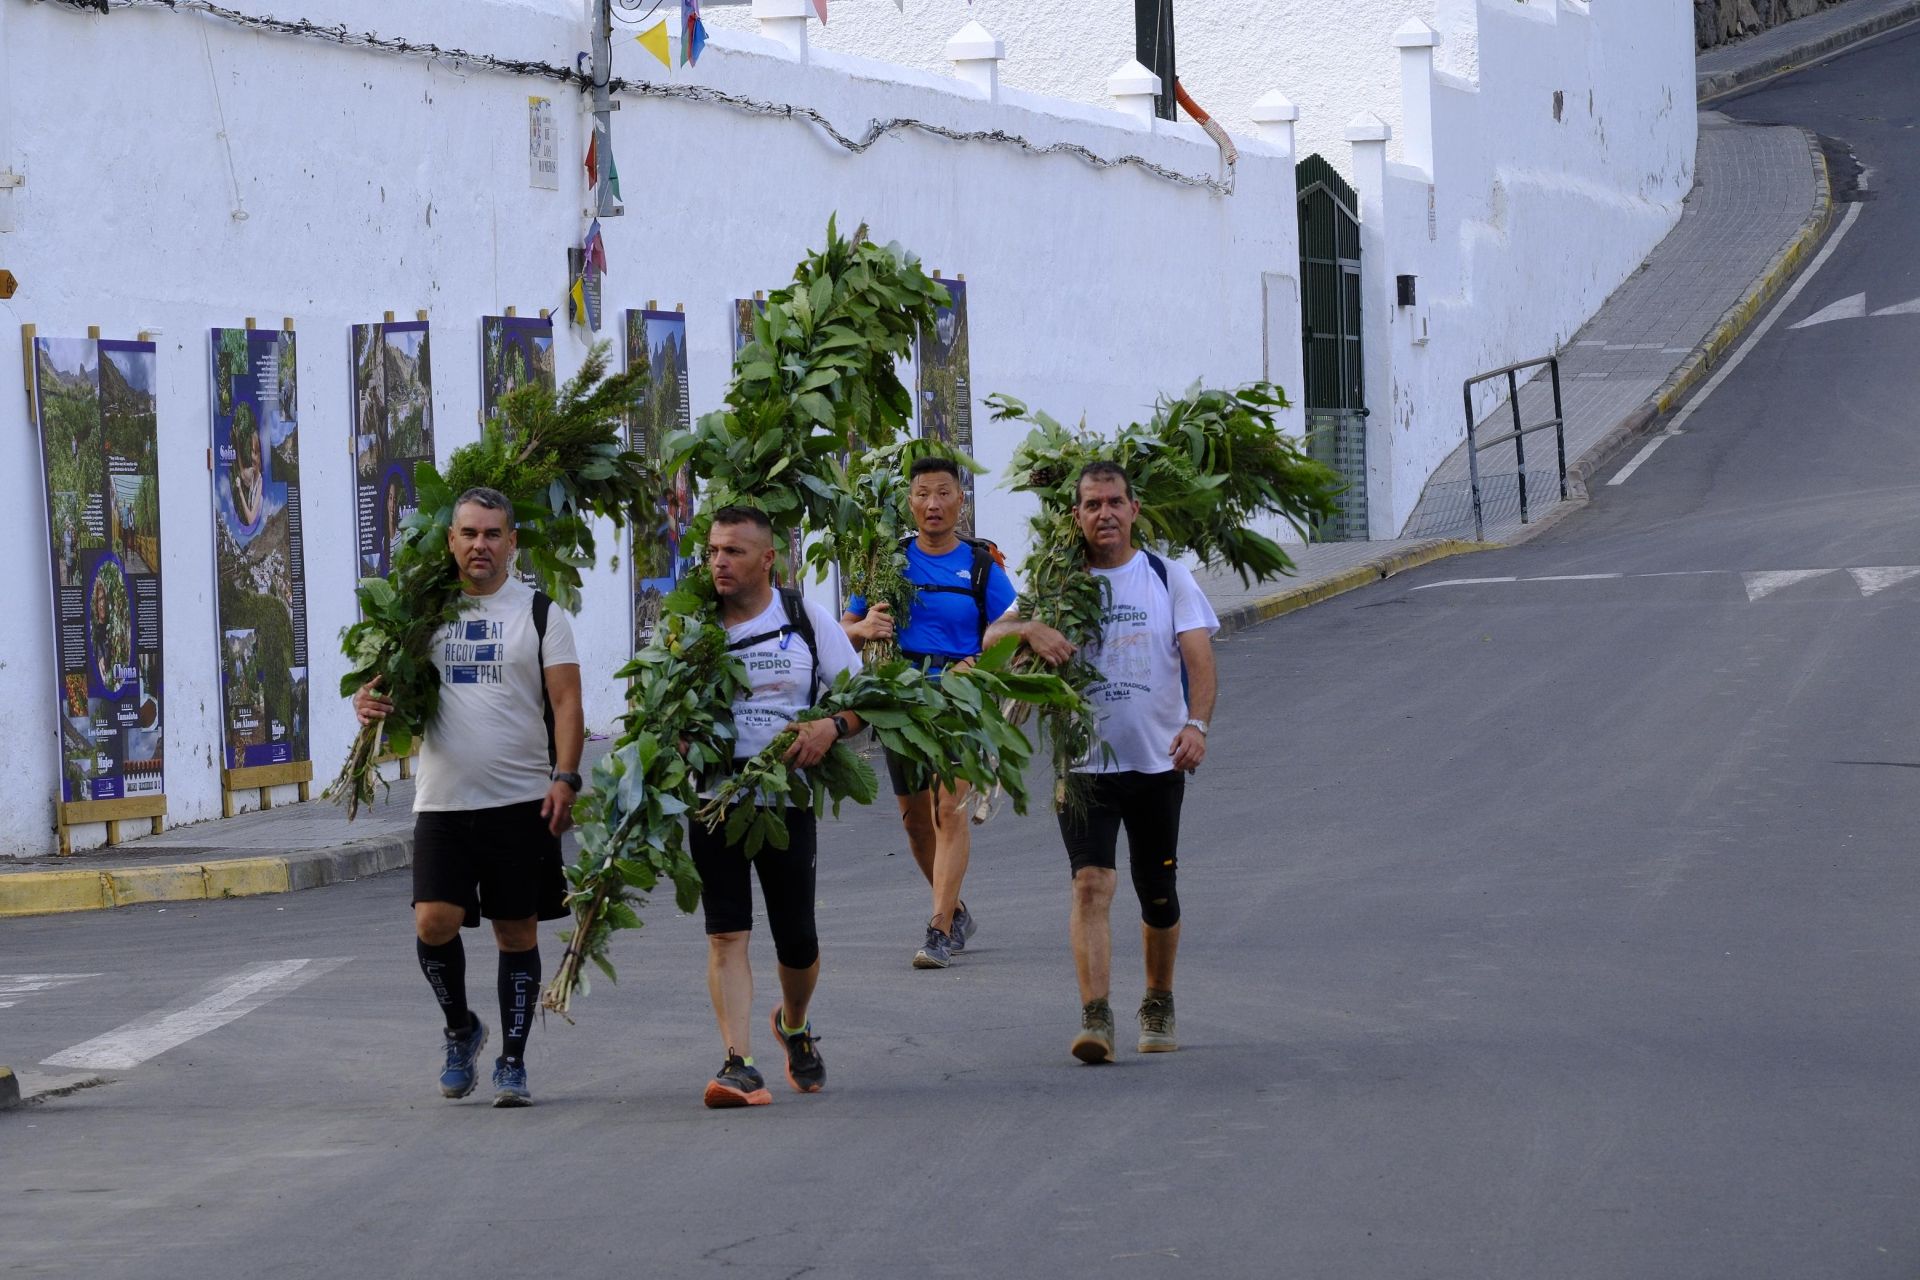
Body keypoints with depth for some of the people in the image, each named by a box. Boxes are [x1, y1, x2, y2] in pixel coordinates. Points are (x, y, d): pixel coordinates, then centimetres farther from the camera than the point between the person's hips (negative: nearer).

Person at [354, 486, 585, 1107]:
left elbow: (566, 703, -3)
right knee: (434, 921, -11)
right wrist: (372, 703, -11)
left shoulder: (539, 613, 2)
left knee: (517, 930, 3)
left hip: (521, 801, -2)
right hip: (442, 801, 2)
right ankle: (460, 1028, 15)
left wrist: (565, 778, -16)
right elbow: (397, 690, 13)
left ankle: (512, 1060, 14)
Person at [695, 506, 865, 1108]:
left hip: (787, 792, 0)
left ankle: (794, 1024, 38)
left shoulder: (807, 620, 2)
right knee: (726, 934, -11)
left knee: (796, 938, 7)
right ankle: (739, 1066, -15)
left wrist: (831, 727, -15)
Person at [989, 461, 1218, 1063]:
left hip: (1158, 762, 1)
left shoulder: (1168, 577, 2)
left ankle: (1158, 1004, 32)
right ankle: (1095, 1017, -21)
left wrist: (1196, 723, -24)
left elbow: (1198, 655, -7)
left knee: (1157, 896, 11)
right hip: (1085, 761, -1)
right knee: (1091, 884, -16)